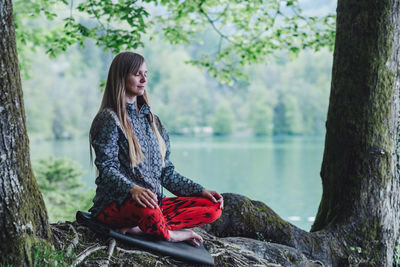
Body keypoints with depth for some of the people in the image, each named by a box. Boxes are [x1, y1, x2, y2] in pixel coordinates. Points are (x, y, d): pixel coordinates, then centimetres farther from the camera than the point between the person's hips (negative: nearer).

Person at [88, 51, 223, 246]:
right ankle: (168, 235, -9)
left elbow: (166, 172, 18)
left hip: (154, 204, 7)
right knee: (146, 207, -42)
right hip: (115, 206, -7)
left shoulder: (151, 120, 19)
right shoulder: (109, 119, -3)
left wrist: (200, 191, 5)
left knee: (213, 207, -10)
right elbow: (107, 169, -15)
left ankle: (138, 228, -20)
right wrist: (133, 189, -35)